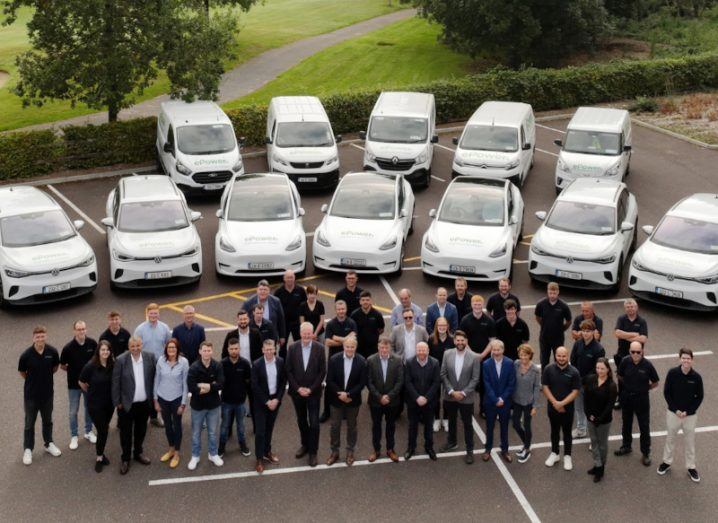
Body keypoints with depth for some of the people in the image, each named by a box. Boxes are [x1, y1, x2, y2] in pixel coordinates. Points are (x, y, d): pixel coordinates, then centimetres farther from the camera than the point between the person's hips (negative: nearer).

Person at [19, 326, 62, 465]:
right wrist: (33, 381, 4)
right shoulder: (26, 355, -21)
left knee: (47, 420, 20)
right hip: (31, 394, -2)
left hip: (48, 392, 2)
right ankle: (28, 449, 26)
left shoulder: (52, 351, -15)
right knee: (30, 422, 11)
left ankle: (49, 444, 39)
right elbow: (22, 372, -3)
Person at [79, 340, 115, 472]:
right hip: (95, 404, -3)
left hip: (110, 403, 3)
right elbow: (81, 382, -3)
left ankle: (100, 453, 34)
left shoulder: (113, 365, -10)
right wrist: (92, 393, 8)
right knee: (102, 430, -2)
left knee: (104, 428, 16)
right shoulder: (90, 366, -18)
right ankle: (99, 457, 16)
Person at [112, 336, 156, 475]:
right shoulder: (121, 360, -16)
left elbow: (155, 376, 2)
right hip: (126, 404, -3)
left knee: (141, 430, 20)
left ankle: (138, 453, 41)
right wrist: (117, 402, -8)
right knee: (126, 432, 10)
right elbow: (115, 382, -10)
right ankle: (125, 459, 26)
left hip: (144, 403, 3)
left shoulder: (150, 357, -9)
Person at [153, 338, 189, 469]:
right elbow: (157, 380, 0)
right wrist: (155, 400, 3)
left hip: (177, 398, -2)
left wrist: (183, 403, -9)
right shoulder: (161, 361, -9)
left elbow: (185, 383, -10)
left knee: (177, 425, 12)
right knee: (167, 424, 18)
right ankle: (171, 449, 38)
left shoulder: (184, 362, -16)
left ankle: (176, 454, 27)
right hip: (163, 398, 2)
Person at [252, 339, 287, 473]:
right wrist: (266, 401, -13)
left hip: (275, 400, 3)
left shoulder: (281, 362, -5)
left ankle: (267, 452, 31)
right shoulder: (257, 364, -14)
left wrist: (277, 399, -8)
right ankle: (259, 458, 8)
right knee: (260, 430, -1)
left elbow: (283, 382, 0)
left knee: (269, 428, 16)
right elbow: (255, 386, -13)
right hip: (261, 402, -3)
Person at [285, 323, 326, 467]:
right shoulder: (292, 348, -5)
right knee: (301, 421, 16)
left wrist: (311, 389, -11)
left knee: (314, 423, -1)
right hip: (297, 392, 2)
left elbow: (322, 371, -7)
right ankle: (305, 445, 34)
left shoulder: (319, 348, -9)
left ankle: (313, 451, 11)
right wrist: (298, 388, -10)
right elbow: (289, 371, -2)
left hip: (313, 392, -2)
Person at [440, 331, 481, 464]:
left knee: (467, 424, 8)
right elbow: (443, 374, -3)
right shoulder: (447, 354, -5)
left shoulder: (474, 357, -13)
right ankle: (452, 442, 43)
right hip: (450, 396, 3)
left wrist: (463, 393, -15)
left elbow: (475, 379, -11)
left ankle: (470, 451, 20)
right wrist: (451, 391, -12)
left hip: (466, 397, -3)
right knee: (451, 421, 22)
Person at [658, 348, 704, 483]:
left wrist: (688, 411, -11)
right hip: (673, 412, 0)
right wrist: (675, 409, -12)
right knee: (670, 438, 17)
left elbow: (699, 397, -5)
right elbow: (666, 392, -6)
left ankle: (691, 467, 27)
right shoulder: (672, 373, -14)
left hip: (690, 415, 0)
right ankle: (667, 462, 35)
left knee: (690, 441, 12)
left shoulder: (696, 377, -14)